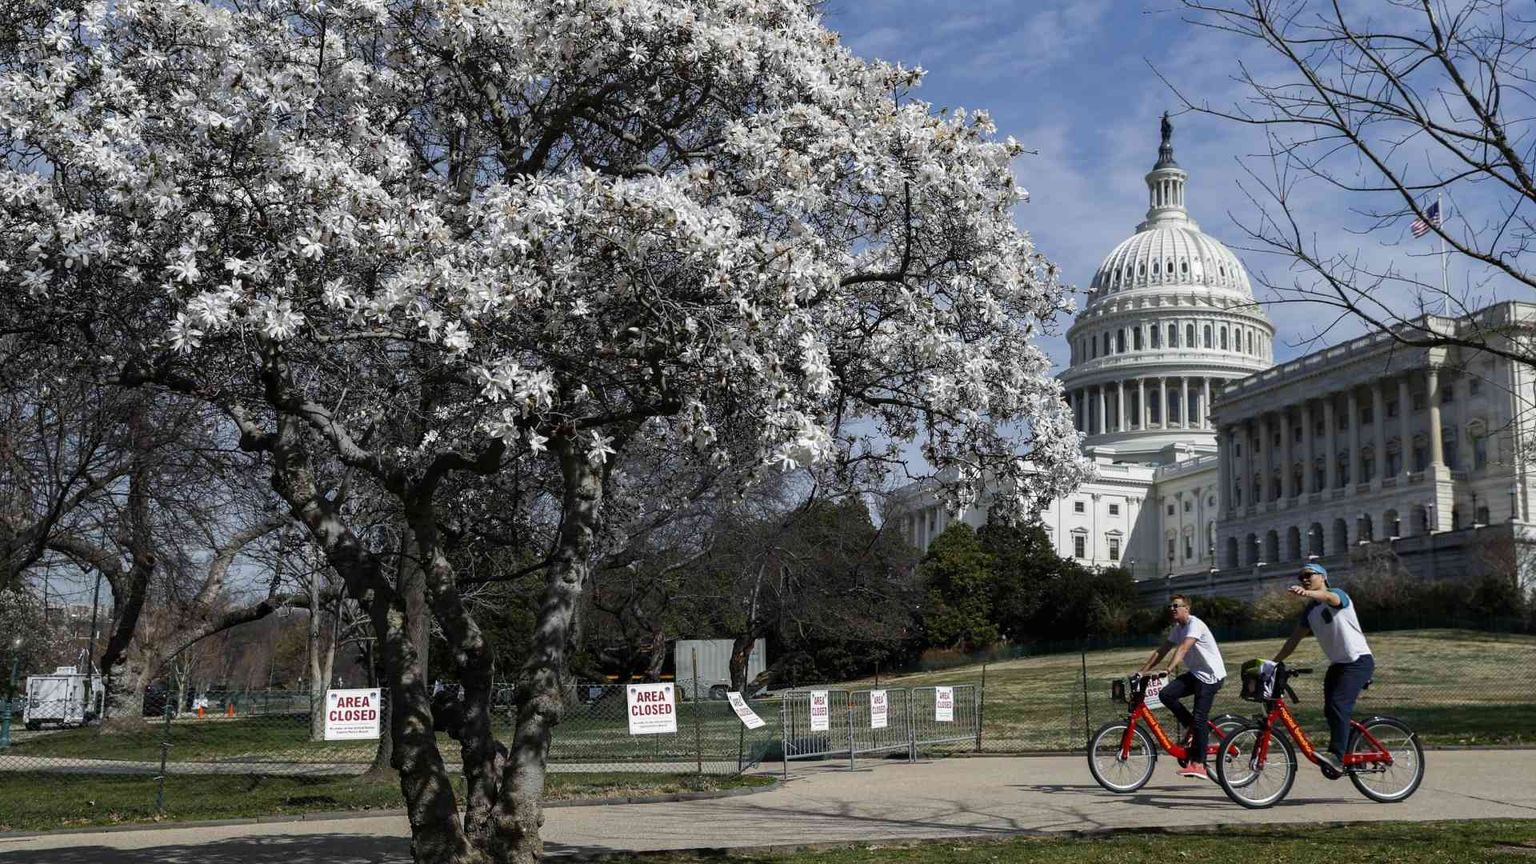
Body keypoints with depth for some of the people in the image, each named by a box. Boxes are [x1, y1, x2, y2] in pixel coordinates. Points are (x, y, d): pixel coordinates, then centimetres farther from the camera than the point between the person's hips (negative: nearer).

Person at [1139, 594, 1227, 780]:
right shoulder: (1177, 629, 10)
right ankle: (1192, 727, 4)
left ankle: (1198, 765, -11)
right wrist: (1142, 672, -2)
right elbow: (1161, 651, 8)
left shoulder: (1194, 624, -17)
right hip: (1194, 673, 8)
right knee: (1165, 694, -13)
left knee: (1200, 719, -13)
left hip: (1210, 675, -8)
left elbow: (1183, 648, -32)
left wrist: (1168, 669, -44)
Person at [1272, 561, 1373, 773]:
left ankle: (1336, 756, -28)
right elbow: (1295, 639, 14)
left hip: (1358, 661, -8)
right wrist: (1274, 662, 6)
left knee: (1339, 705, -23)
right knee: (1330, 711, 5)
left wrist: (1306, 593, -56)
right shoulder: (1309, 611, 13)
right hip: (1337, 664, 8)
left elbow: (1327, 597, -35)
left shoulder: (1337, 594, -9)